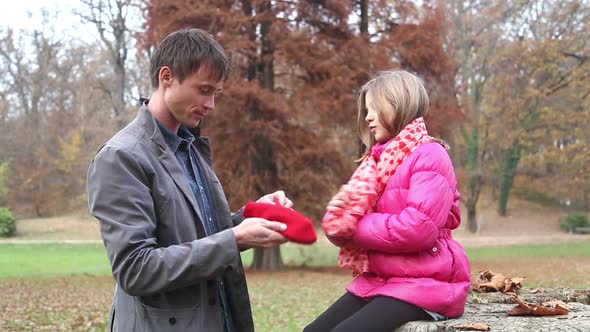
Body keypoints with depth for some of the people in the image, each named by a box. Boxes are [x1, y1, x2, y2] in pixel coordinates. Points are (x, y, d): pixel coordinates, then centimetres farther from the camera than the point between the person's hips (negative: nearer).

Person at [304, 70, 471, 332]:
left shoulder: (429, 155, -9)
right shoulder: (378, 161, 14)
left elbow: (417, 229, -22)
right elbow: (349, 230, 13)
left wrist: (355, 225, -12)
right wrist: (338, 216, -11)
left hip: (423, 284, -8)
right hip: (377, 280, 8)